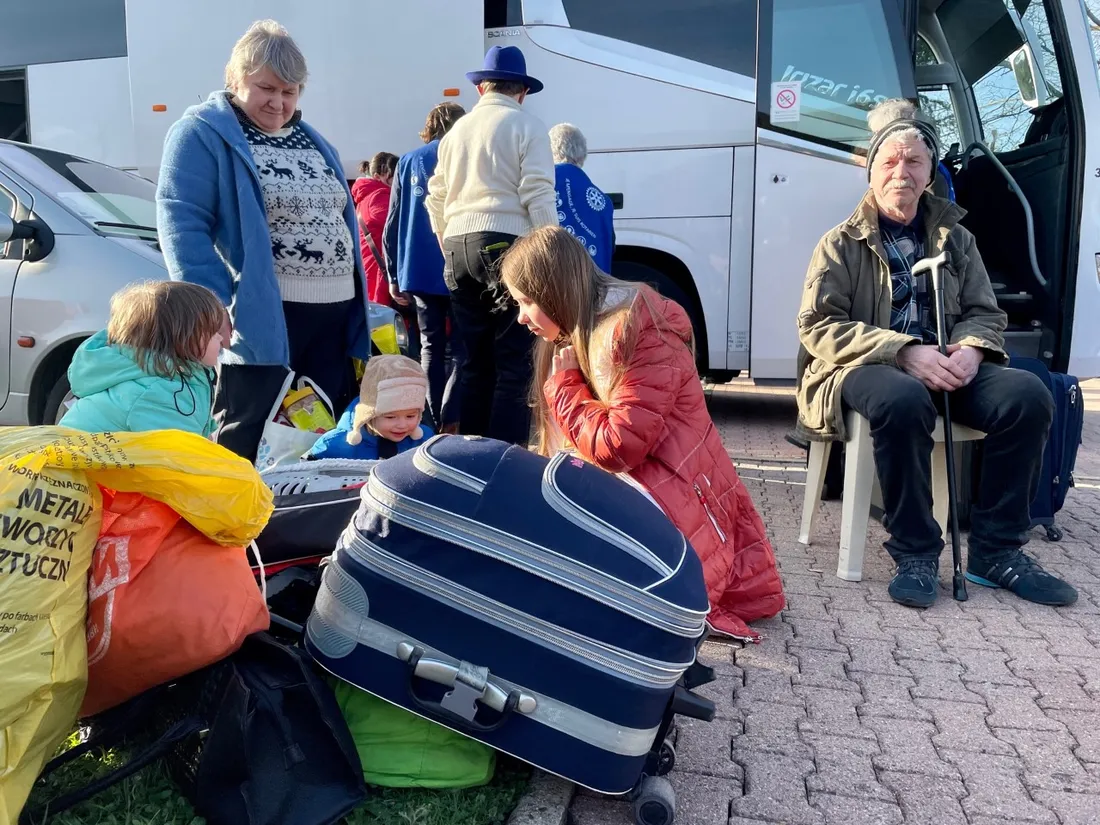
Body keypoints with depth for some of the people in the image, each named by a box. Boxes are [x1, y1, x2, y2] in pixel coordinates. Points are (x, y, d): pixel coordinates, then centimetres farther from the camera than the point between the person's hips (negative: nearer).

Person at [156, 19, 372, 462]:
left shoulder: (311, 139, 18)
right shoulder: (203, 133, -5)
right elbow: (182, 224, -14)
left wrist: (357, 307, 15)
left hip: (335, 316, 7)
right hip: (261, 318, -7)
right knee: (246, 446, 3)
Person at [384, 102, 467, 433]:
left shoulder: (407, 162, 10)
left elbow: (393, 225, 8)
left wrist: (394, 275, 11)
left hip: (419, 273, 4)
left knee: (431, 346, 12)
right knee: (461, 348, 1)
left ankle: (435, 421, 11)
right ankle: (449, 422, -9)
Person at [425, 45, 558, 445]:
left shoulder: (458, 130, 20)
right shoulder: (527, 127, 2)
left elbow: (436, 198, 20)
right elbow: (538, 198, -8)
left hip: (459, 247, 6)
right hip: (507, 244, -6)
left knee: (475, 361, 12)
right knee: (514, 364, -5)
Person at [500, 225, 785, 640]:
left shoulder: (640, 331, -20)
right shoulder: (579, 333, 10)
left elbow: (617, 447, -24)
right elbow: (568, 447, 13)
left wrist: (563, 383, -11)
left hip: (674, 506, -10)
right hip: (629, 493, 10)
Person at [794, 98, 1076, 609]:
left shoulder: (955, 239, 18)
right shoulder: (842, 244, 4)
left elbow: (985, 314, 17)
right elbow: (818, 327, -8)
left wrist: (970, 349, -10)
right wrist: (904, 353, -20)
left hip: (944, 369, 5)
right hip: (864, 369, -4)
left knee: (1028, 395, -23)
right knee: (903, 400, -39)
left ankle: (994, 549, -10)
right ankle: (915, 553, -21)